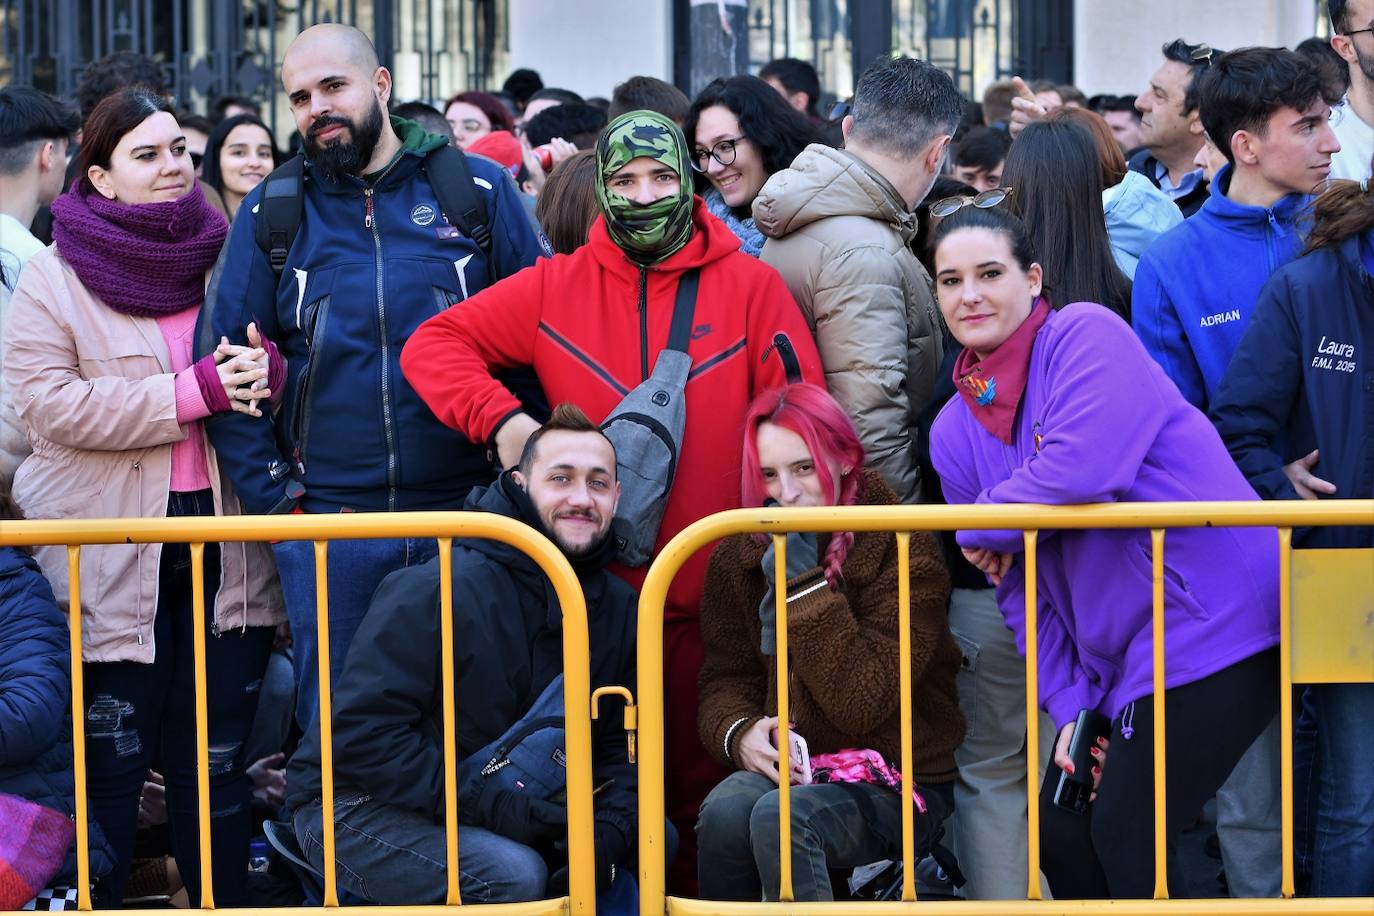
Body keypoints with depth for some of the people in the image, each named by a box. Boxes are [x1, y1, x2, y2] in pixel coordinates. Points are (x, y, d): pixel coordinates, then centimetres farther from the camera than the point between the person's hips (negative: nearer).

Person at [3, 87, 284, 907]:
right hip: (111, 558, -3)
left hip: (224, 550, 3)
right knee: (111, 757, 1)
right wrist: (196, 392, -18)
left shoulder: (227, 257, 10)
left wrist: (267, 371, -9)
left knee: (220, 755, 7)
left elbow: (297, 373, 17)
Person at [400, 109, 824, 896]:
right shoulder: (556, 289, 5)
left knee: (699, 792, 4)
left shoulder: (751, 285, 2)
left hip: (712, 595, -1)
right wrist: (499, 417, -11)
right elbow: (435, 344, 6)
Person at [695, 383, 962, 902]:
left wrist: (802, 580, -20)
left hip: (896, 787, -4)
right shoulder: (739, 558, 6)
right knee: (725, 811, -31)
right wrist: (740, 732, -18)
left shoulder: (902, 551, -9)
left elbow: (863, 704, -17)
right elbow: (725, 679, 6)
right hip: (783, 770, 4)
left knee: (780, 817, -33)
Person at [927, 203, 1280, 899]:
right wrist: (1069, 707, 3)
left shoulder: (1086, 334, -10)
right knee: (1060, 832, 10)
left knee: (1127, 839, -10)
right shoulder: (955, 431, 11)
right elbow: (1019, 588, 12)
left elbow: (1083, 468, -27)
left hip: (1210, 621, -8)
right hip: (1113, 655, 8)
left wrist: (981, 525, -9)